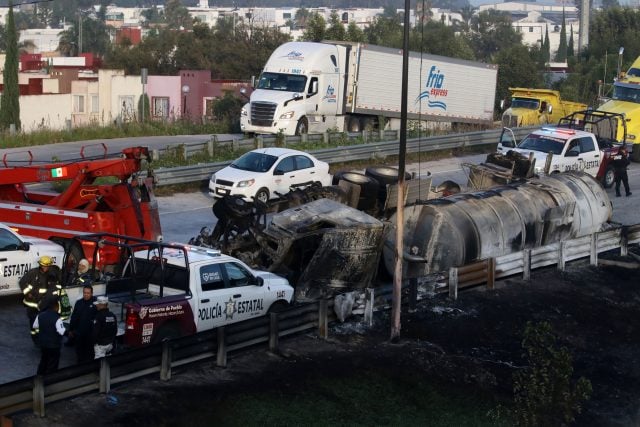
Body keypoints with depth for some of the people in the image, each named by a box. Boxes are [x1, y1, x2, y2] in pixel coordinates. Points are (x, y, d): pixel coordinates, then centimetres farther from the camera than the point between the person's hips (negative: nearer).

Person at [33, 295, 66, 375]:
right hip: (54, 346, -6)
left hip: (43, 344, 6)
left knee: (43, 362, 24)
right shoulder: (57, 318, -24)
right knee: (52, 365, 6)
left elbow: (35, 326, 9)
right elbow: (62, 332, -25)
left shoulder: (40, 316, -4)